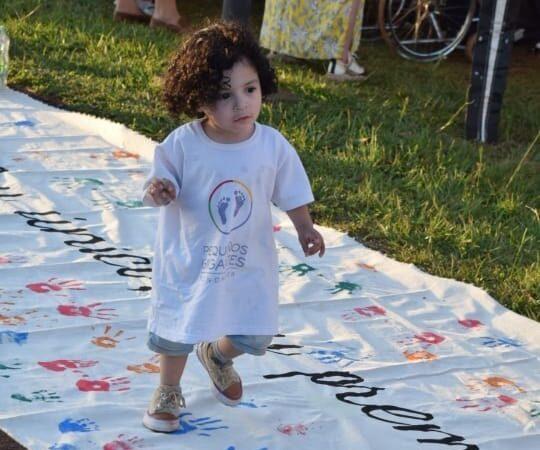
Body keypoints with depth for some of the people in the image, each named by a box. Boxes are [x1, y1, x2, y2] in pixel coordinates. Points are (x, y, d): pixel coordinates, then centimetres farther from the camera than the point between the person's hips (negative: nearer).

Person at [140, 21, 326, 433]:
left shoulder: (273, 145, -15)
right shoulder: (182, 144, -21)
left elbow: (290, 193, 0)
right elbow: (162, 184, -12)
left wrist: (305, 228, -5)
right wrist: (157, 192, -33)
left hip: (248, 262, 2)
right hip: (189, 260, -2)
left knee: (254, 337, 11)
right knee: (177, 331, 15)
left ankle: (217, 355, 47)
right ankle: (169, 391, 44)